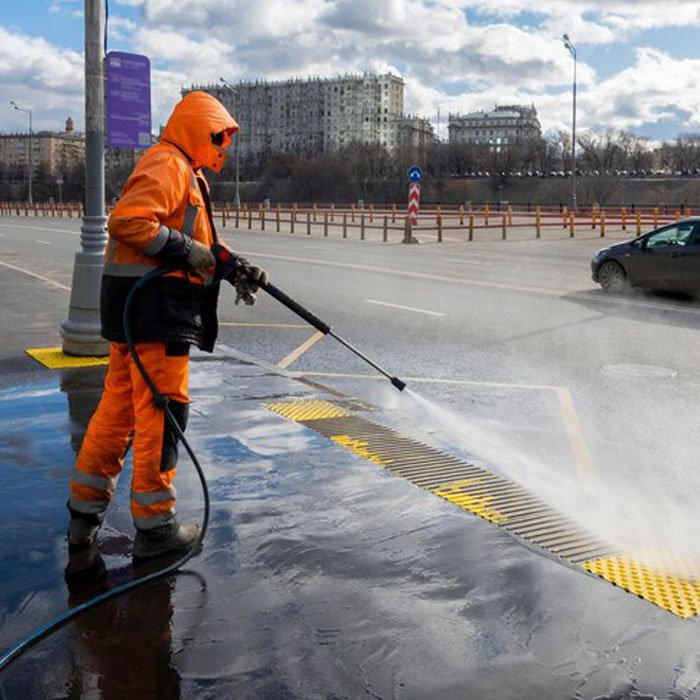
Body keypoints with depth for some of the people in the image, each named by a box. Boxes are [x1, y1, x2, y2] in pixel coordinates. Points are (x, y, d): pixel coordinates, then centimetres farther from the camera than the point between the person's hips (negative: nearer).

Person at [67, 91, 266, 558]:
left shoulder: (186, 172, 23)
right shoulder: (167, 165, -10)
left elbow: (193, 245, 23)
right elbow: (127, 221, -24)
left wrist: (233, 269, 10)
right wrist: (187, 250, -19)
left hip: (140, 308, 11)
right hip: (155, 307, -11)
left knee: (120, 407, 14)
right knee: (162, 411, -3)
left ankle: (86, 513, 23)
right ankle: (155, 526, 7)